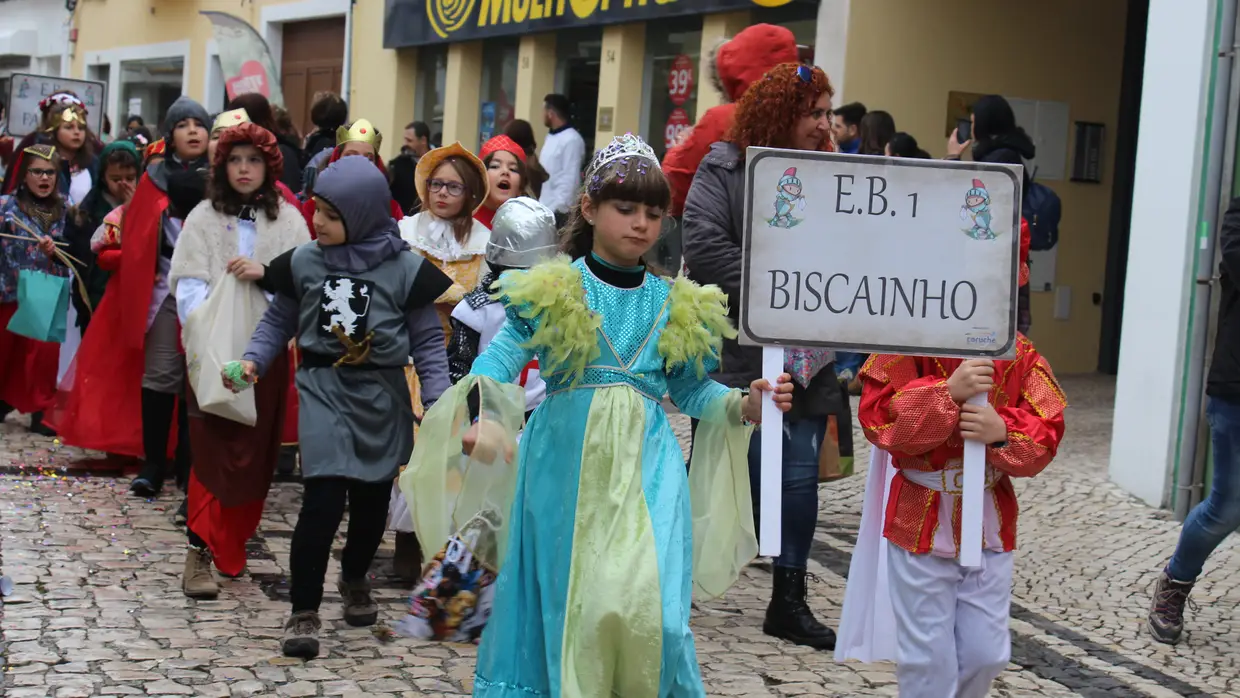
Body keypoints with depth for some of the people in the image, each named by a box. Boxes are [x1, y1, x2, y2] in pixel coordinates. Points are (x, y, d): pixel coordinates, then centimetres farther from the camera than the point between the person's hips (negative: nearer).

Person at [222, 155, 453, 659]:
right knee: (323, 497, -14)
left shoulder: (405, 268, -6)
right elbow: (279, 321, 11)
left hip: (382, 395, 1)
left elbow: (428, 339, -1)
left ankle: (355, 579, 41)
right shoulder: (303, 263, -1)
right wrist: (254, 360, -5)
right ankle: (304, 612, -3)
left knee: (372, 499, 12)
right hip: (324, 389, -1)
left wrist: (438, 398, -9)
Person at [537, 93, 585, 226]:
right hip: (544, 209, 9)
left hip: (559, 212, -9)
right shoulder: (550, 137, 14)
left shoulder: (572, 140, -14)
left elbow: (570, 180, -18)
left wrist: (555, 209, -21)